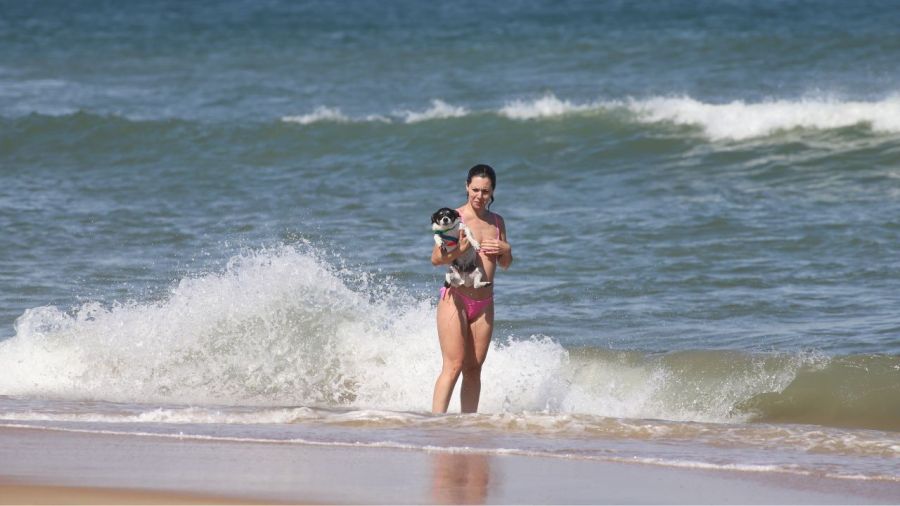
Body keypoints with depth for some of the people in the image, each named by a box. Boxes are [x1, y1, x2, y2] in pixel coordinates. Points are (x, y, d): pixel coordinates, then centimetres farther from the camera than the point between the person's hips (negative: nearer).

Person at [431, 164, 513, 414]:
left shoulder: (497, 222, 11)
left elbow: (505, 264, 20)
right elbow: (436, 259, -11)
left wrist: (506, 250, -3)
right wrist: (459, 250, -30)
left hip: (484, 304, 5)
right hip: (455, 299, -5)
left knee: (474, 368, 6)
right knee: (453, 366, -12)